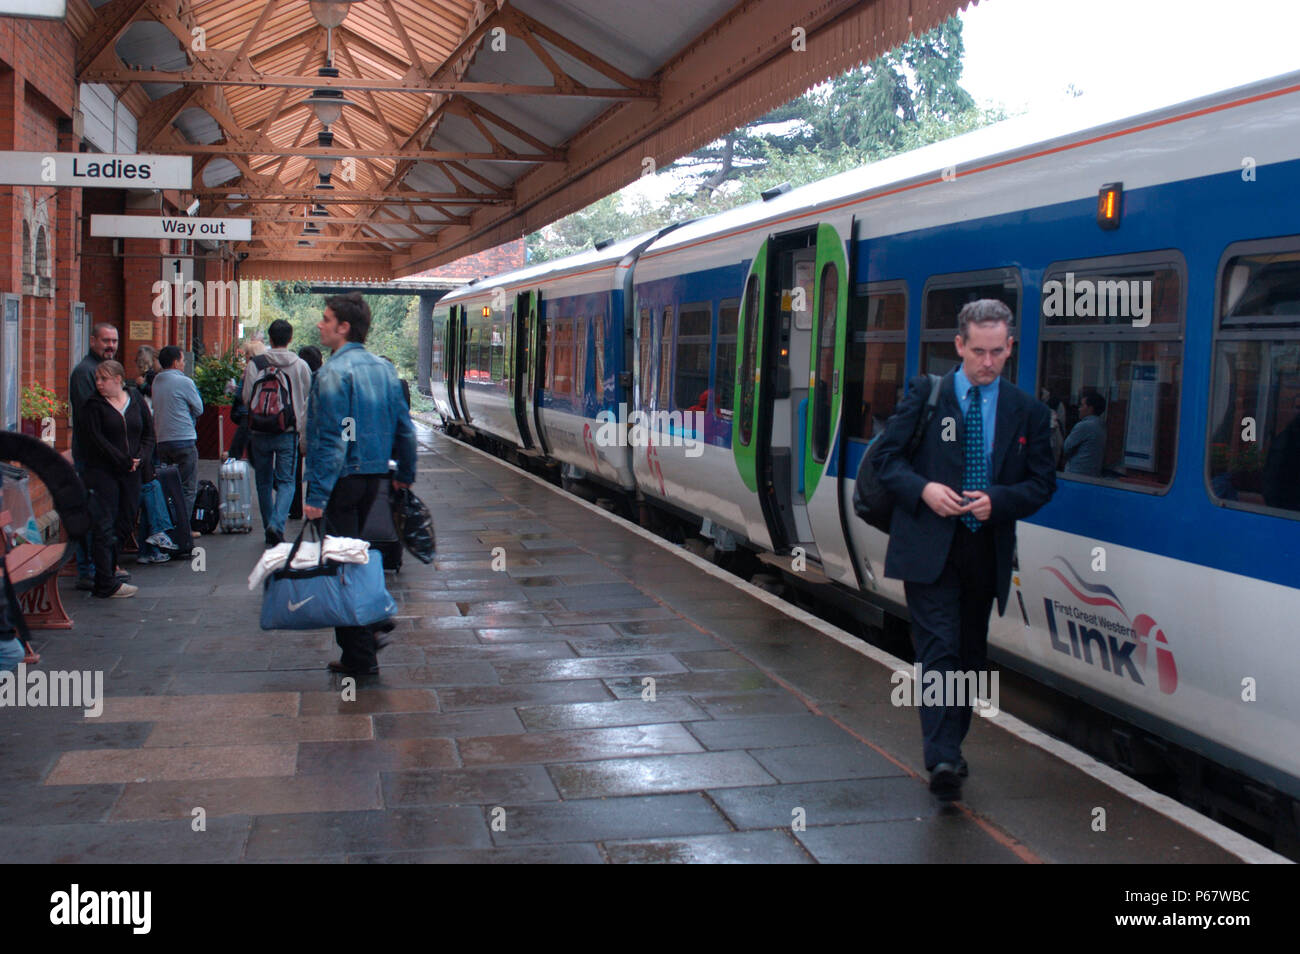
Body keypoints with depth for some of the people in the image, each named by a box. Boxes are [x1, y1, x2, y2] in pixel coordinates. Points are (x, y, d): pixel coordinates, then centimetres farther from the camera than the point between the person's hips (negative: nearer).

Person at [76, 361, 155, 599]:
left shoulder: (136, 401, 11)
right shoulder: (92, 407, -1)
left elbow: (148, 433, 12)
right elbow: (96, 440, -9)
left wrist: (141, 458, -5)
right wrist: (124, 461, -14)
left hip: (131, 474, 5)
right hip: (103, 473, -4)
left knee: (125, 524, 6)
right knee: (105, 526, -7)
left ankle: (106, 574, 17)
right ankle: (106, 584, -6)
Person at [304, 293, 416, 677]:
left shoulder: (334, 372, -15)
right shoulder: (383, 369, 9)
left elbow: (332, 440, -21)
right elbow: (404, 427, 13)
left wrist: (317, 494, -21)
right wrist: (405, 473, 24)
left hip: (342, 479, -8)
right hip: (373, 475, 8)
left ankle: (360, 656, 4)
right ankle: (374, 619, 23)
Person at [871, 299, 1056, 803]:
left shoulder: (1027, 411, 6)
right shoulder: (926, 394, 2)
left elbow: (1042, 483, 6)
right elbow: (886, 456, 2)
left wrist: (998, 500, -12)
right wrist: (923, 489, -15)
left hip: (986, 549, 3)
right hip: (928, 547, -3)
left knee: (970, 655, 13)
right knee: (940, 649, -11)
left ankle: (950, 749, 29)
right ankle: (943, 760, -14)